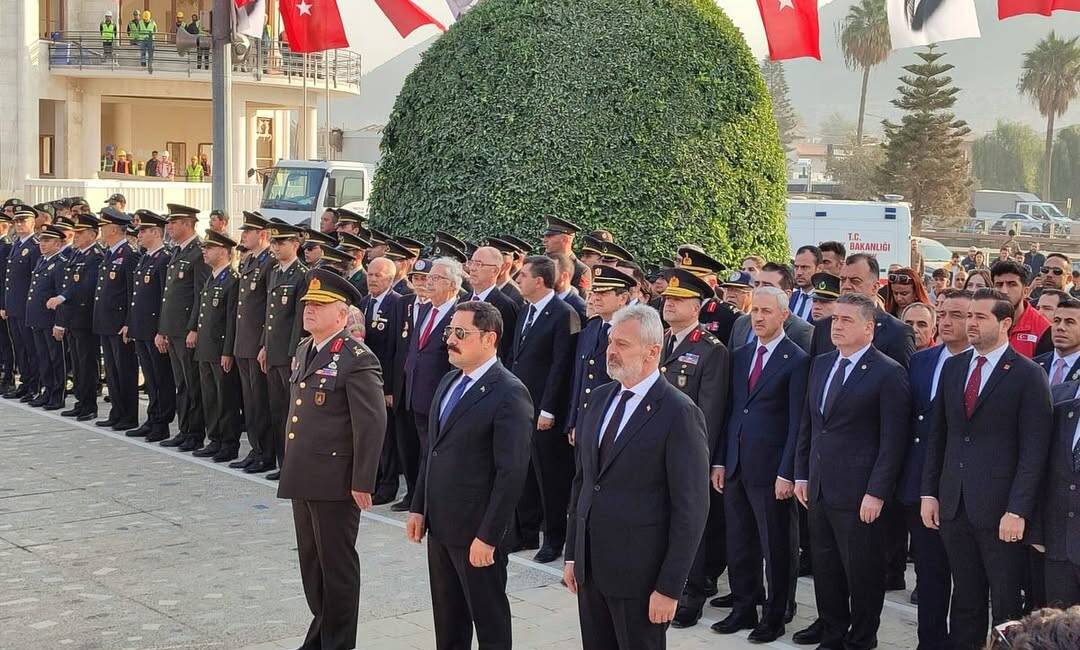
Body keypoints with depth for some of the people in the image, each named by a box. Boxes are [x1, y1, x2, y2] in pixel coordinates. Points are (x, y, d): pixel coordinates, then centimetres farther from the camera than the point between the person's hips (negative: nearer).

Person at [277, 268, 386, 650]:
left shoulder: (357, 360, -15)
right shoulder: (303, 350, 12)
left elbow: (372, 424, -18)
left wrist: (362, 483, -18)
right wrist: (291, 467, 19)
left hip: (335, 483, -8)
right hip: (302, 478, 8)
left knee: (337, 565, 3)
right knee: (311, 561, 17)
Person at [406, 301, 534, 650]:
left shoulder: (509, 394, -17)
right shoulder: (449, 382, 10)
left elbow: (512, 473, -20)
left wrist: (488, 536, -21)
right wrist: (419, 507, 12)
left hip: (476, 530, -8)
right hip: (439, 524, 8)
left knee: (490, 621, 7)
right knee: (447, 620, 17)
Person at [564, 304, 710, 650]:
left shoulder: (679, 414, -13)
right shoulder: (600, 398, 8)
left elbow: (690, 509, -14)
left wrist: (670, 588, -15)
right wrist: (572, 553, 13)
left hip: (639, 572, -6)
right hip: (590, 567, 6)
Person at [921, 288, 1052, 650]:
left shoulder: (1028, 375, -7)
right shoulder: (953, 368, 10)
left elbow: (1033, 450, -10)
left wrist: (1018, 511, -15)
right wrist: (929, 492, 7)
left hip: (999, 510, -5)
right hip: (953, 505, 5)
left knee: (1006, 606, 6)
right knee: (965, 599, 12)